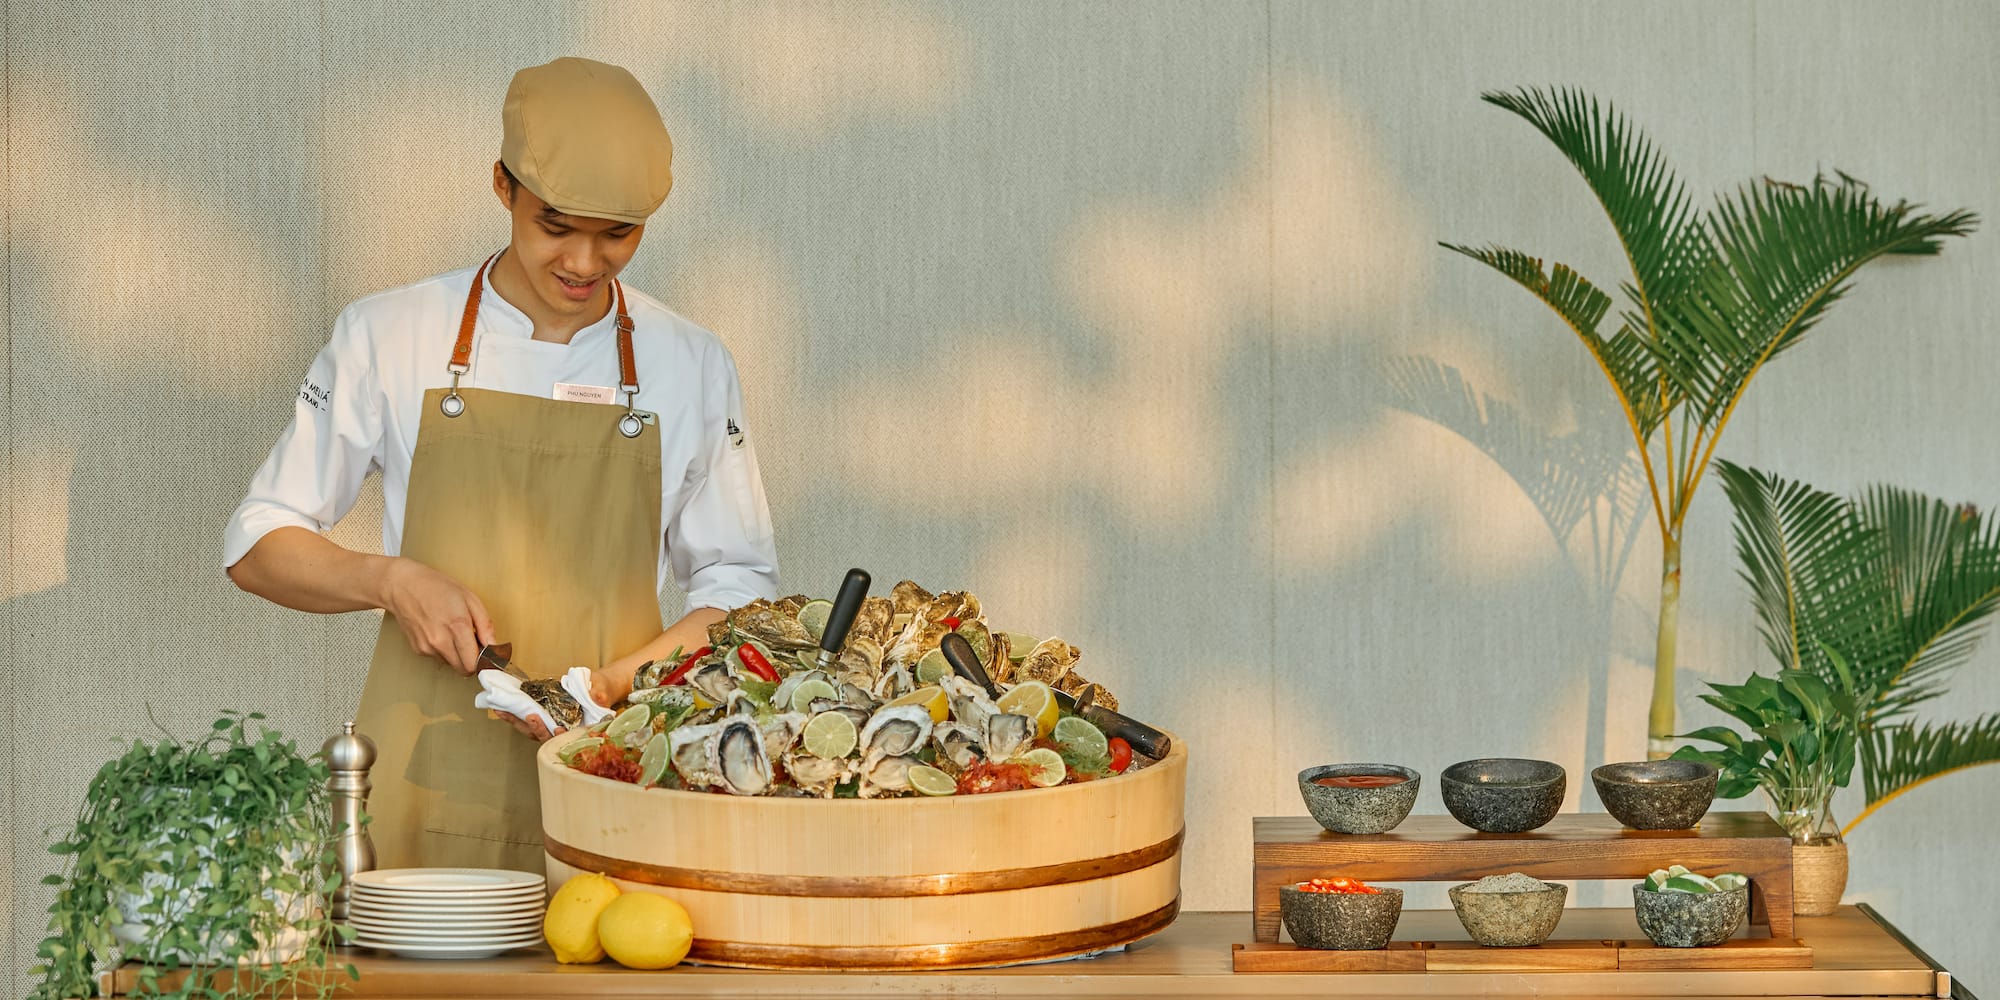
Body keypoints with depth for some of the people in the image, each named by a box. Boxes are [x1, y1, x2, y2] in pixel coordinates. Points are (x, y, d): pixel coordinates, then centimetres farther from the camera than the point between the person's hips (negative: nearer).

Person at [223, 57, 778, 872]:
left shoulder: (689, 367, 6)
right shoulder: (389, 337, 3)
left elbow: (739, 589, 11)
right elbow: (257, 546, 8)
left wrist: (619, 682, -7)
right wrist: (393, 581, -11)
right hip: (422, 787, -1)